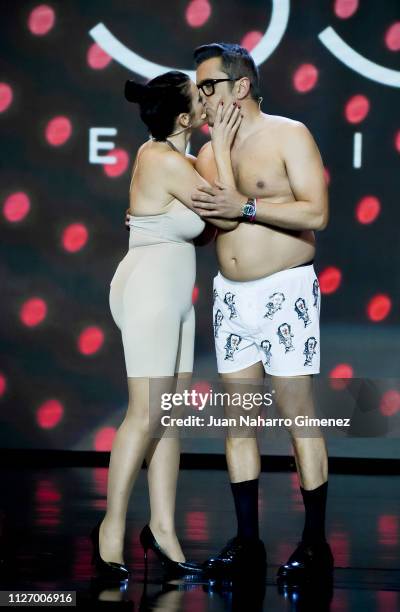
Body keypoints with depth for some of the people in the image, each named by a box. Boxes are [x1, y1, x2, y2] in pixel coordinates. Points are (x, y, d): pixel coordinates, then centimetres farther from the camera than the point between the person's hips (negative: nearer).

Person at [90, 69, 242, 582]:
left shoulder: (157, 152, 11)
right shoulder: (170, 163, -18)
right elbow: (227, 216, -13)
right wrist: (221, 147, -7)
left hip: (170, 294, 10)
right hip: (150, 291, -10)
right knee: (146, 414, -7)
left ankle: (162, 527, 7)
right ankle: (112, 527, 1)